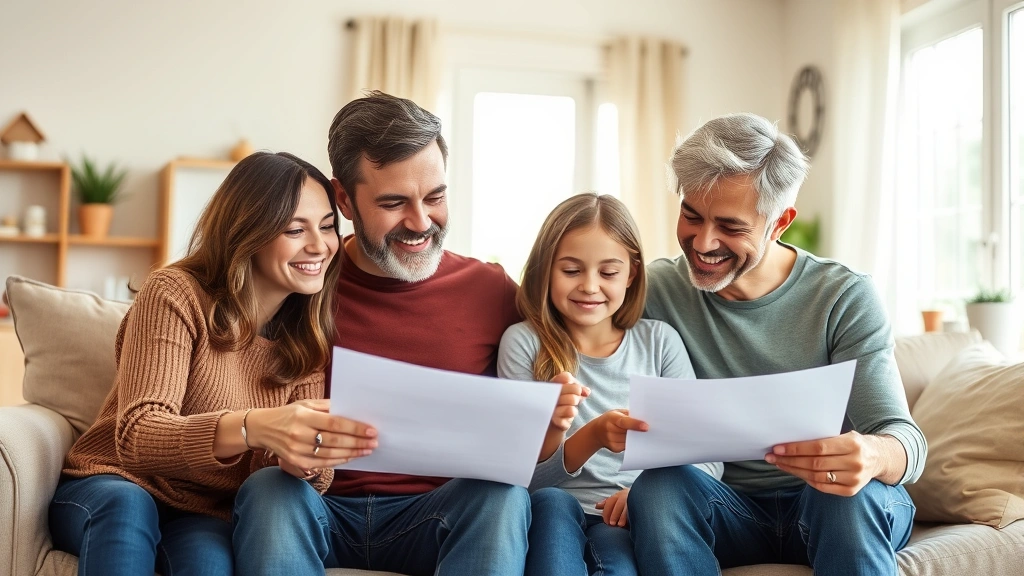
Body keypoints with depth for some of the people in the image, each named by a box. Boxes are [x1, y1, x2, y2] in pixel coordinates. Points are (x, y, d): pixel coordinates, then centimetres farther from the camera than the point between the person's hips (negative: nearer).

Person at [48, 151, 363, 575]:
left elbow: (302, 466, -4)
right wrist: (253, 428, -44)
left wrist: (304, 462, -32)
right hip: (107, 490, 0)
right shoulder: (176, 294, -12)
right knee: (127, 503, -35)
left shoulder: (309, 338, 0)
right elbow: (136, 435, -24)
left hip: (206, 516, 1)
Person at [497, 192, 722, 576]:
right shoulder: (524, 343, 0)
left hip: (630, 520, -1)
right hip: (556, 518, 2)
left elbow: (707, 460, 4)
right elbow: (526, 480, -4)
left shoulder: (659, 341, 5)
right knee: (550, 501, -31)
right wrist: (592, 436, -24)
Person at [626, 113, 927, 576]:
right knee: (657, 486, -30)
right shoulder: (657, 291, -2)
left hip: (831, 503, -1)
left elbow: (903, 437, -14)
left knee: (854, 495, -35)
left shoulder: (844, 298, -7)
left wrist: (872, 456, -39)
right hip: (726, 506, 2)